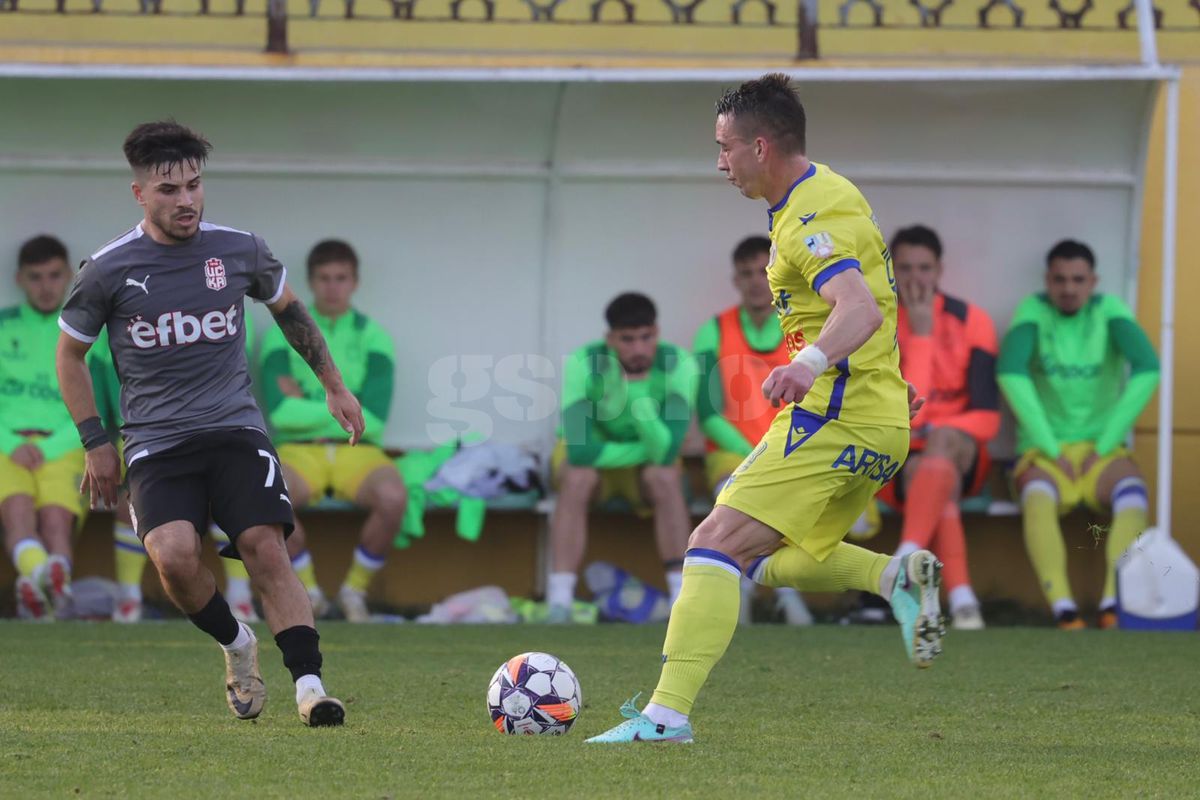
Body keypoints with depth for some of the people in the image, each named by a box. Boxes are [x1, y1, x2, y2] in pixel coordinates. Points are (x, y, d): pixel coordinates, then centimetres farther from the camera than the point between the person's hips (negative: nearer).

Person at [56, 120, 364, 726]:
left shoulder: (239, 251, 2)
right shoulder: (107, 271, -4)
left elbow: (288, 308, 22)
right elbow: (70, 354, 10)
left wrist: (334, 386, 24)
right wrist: (95, 443, 5)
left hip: (235, 428, 1)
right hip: (155, 443, -1)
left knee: (265, 547, -20)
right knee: (174, 555, -25)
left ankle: (309, 688, -20)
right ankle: (236, 645, 4)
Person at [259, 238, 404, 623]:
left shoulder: (372, 336, 7)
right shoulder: (283, 333, 5)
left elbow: (374, 418, -5)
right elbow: (278, 412, -9)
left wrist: (306, 406, -5)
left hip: (357, 449, 1)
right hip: (299, 448, -1)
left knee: (392, 496, -33)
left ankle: (355, 590, -7)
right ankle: (307, 591, -10)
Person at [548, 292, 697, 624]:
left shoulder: (679, 365, -22)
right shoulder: (583, 363, -25)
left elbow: (666, 453, -31)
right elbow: (581, 450, -33)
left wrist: (637, 397, -46)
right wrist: (649, 448, -24)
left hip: (648, 463, 1)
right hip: (593, 459, -1)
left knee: (665, 476, -33)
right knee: (577, 478, -34)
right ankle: (559, 605, -35)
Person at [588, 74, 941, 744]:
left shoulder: (812, 220, -17)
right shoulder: (827, 194, 16)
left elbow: (861, 309, -34)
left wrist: (810, 362, -51)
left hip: (837, 417, -11)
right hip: (880, 420, 11)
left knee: (718, 544, -17)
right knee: (774, 560, 21)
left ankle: (668, 713, -24)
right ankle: (896, 577, 4)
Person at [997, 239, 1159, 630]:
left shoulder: (1109, 310, 2)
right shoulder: (1033, 311, 0)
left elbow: (1146, 369, -11)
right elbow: (1010, 372, -15)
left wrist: (1104, 447, -14)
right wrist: (1050, 449, -19)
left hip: (1102, 453, 1)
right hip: (1044, 453, -1)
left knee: (1132, 494, -33)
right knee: (1038, 499, -36)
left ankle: (1114, 604, -49)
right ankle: (1063, 611, -51)